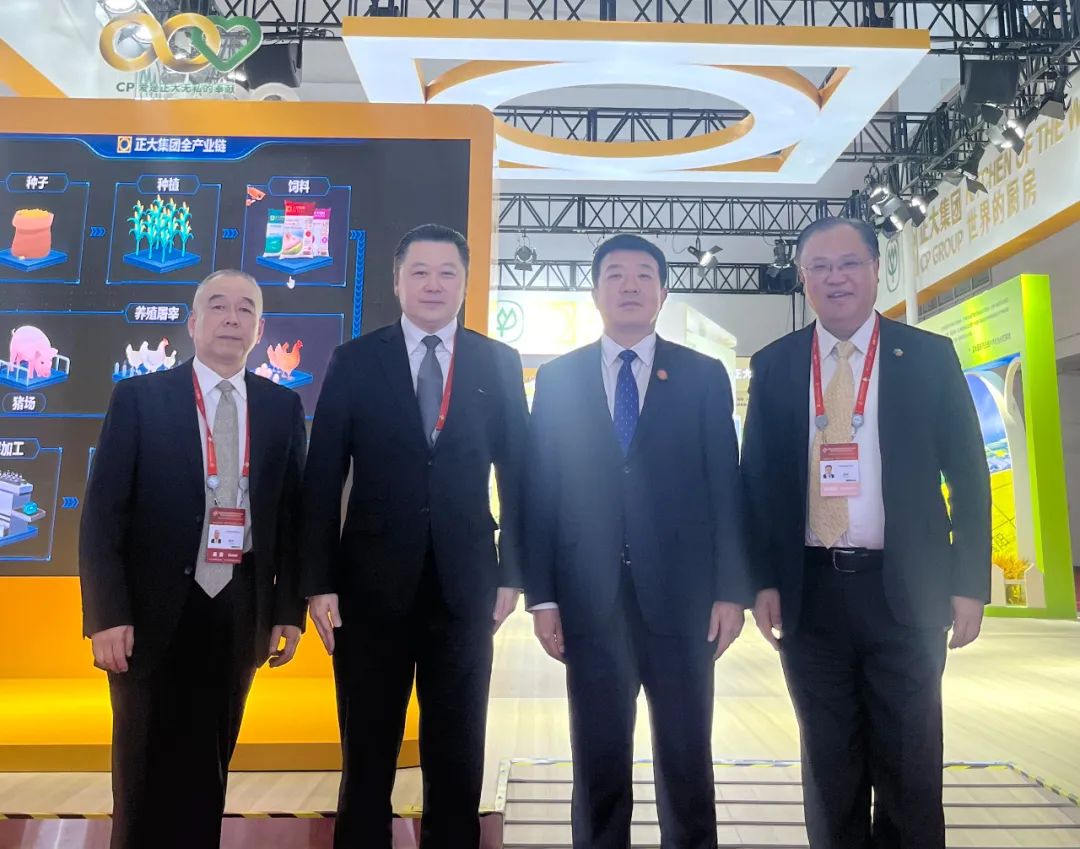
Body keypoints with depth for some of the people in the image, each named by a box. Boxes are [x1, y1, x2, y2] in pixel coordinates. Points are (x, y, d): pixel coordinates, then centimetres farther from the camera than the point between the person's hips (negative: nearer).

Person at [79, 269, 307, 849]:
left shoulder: (282, 406, 5)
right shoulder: (139, 397, -1)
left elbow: (293, 511, 6)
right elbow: (102, 512, -4)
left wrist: (289, 608, 3)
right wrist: (107, 614, -11)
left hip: (241, 609, 2)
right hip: (155, 609, -2)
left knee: (208, 766, 14)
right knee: (147, 769, 9)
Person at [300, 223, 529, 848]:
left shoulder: (500, 363, 5)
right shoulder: (355, 360, 2)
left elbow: (517, 475, 5)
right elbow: (323, 477, 0)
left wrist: (512, 573, 0)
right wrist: (321, 581, -5)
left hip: (465, 582, 1)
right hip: (373, 581, 0)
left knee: (458, 751, 13)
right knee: (368, 750, 13)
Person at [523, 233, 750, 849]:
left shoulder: (704, 376, 6)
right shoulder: (558, 378, 7)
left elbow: (726, 489, 3)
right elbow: (541, 491, 3)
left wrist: (732, 590, -4)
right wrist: (542, 595, -2)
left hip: (681, 594, 0)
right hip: (590, 597, 1)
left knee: (687, 758, 11)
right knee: (598, 760, 12)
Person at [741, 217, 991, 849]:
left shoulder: (929, 356, 2)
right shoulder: (774, 366, 5)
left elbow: (968, 476, 2)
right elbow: (758, 480, 4)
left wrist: (970, 583, -3)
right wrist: (763, 581, -3)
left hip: (905, 589, -1)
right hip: (810, 591, 1)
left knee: (909, 765, 12)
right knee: (829, 763, 14)